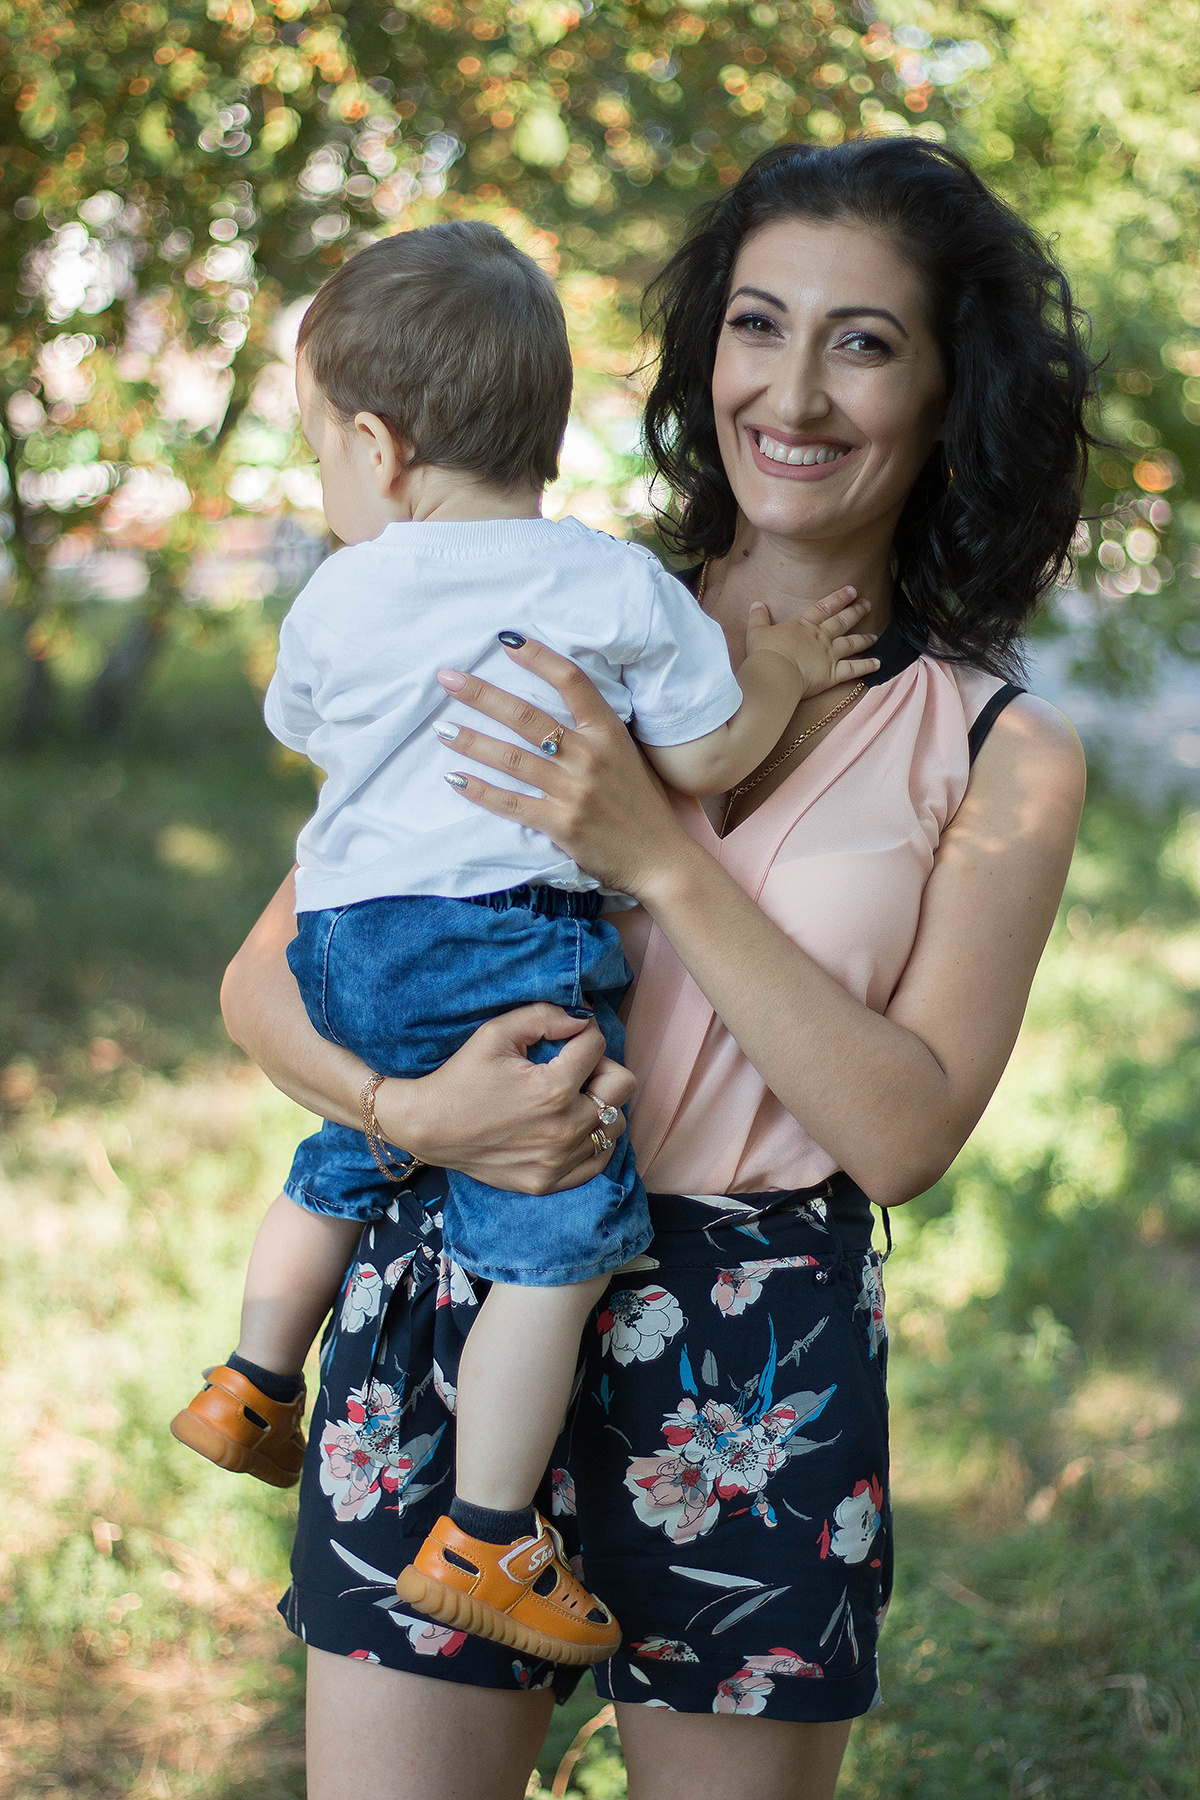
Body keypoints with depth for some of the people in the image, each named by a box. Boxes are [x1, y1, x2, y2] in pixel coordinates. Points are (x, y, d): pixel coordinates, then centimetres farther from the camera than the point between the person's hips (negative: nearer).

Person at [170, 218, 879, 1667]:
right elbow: (702, 759, -3)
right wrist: (777, 672, 15)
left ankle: (252, 1389, 44)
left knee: (347, 1156, 30)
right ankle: (481, 1541, -3)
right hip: (505, 952, -6)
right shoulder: (621, 587, -3)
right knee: (553, 1246, -2)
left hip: (344, 945, 6)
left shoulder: (340, 596, 8)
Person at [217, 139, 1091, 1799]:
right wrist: (415, 1107, -19)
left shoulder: (1003, 759, 0)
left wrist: (660, 858, -18)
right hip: (457, 1313, 1)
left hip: (761, 1374, 0)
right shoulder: (551, 643, 3)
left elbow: (905, 1134, -11)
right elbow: (263, 982, 3)